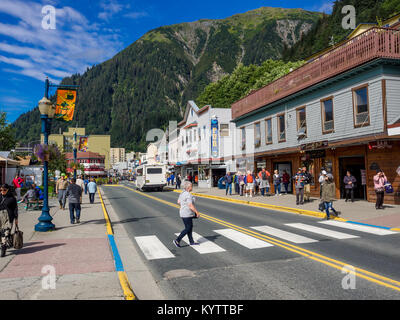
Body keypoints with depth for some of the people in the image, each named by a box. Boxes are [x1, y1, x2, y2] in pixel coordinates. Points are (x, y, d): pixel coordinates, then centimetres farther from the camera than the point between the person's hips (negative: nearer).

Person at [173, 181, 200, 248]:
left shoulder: (182, 193, 8)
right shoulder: (188, 195, -22)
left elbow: (178, 202, 18)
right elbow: (191, 206, -25)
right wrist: (197, 212, -17)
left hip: (183, 212, 10)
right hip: (187, 214, -10)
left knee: (190, 227, 17)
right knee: (187, 229, -1)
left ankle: (191, 242, 25)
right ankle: (177, 241, 1)